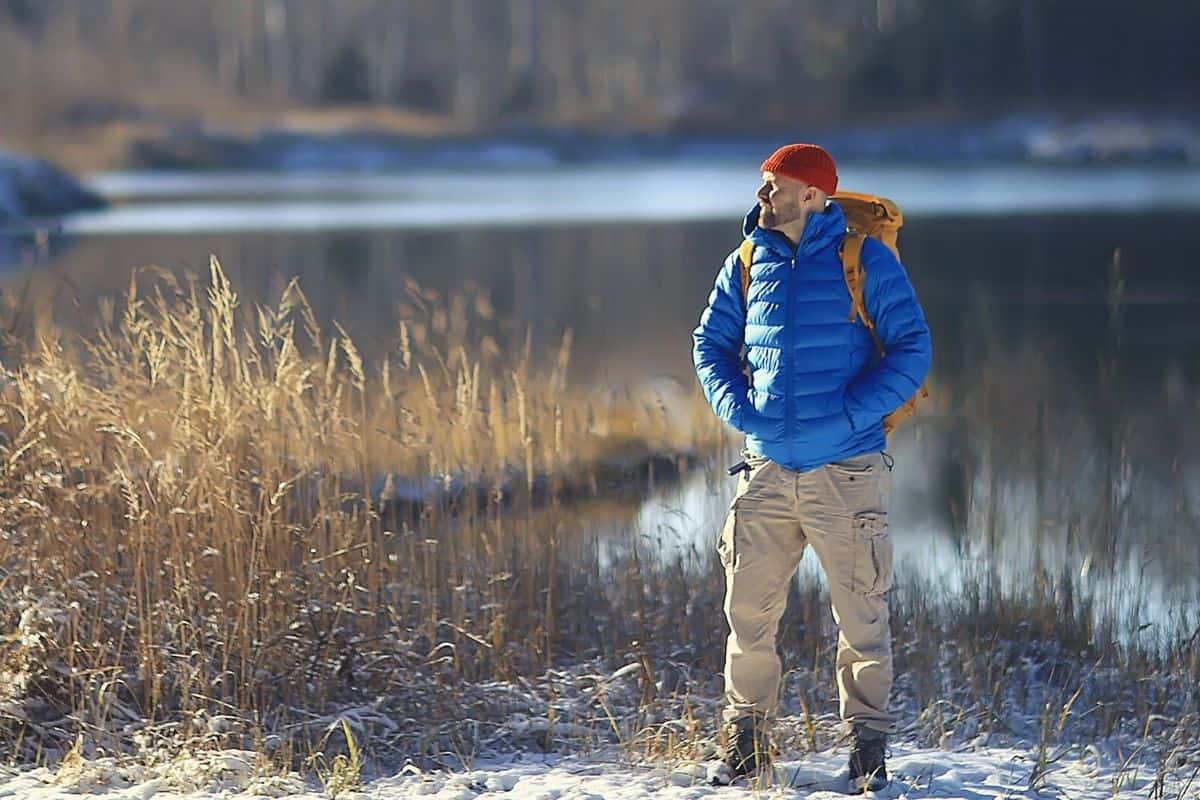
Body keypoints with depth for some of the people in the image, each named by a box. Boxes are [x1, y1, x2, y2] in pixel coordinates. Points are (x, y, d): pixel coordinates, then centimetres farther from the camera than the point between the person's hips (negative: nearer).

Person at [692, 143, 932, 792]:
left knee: (861, 616, 2)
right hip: (766, 470, 4)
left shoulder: (864, 261, -5)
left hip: (845, 470, -4)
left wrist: (851, 413, -15)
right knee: (748, 614, 5)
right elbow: (711, 342, 17)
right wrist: (738, 409, 0)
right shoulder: (748, 264, 8)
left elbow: (911, 349, -6)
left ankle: (868, 745, 13)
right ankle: (746, 741, 18)